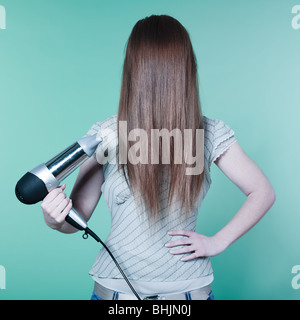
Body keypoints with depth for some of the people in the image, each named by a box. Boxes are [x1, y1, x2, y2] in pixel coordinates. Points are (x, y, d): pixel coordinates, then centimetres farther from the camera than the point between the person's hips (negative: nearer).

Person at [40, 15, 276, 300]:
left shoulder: (209, 134, -11)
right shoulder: (105, 135, -12)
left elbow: (264, 193, -2)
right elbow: (78, 217, -6)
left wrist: (218, 241, -9)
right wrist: (55, 219, -27)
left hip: (189, 288, 1)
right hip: (115, 287, 0)